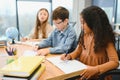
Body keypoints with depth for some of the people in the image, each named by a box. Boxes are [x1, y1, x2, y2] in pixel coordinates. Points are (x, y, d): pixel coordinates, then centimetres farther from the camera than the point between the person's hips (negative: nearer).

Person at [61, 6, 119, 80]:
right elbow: (78, 51, 13)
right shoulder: (85, 34, 3)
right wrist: (69, 56, -8)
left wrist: (96, 69, -31)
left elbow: (115, 62, -18)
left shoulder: (105, 39, -13)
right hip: (82, 73, 5)